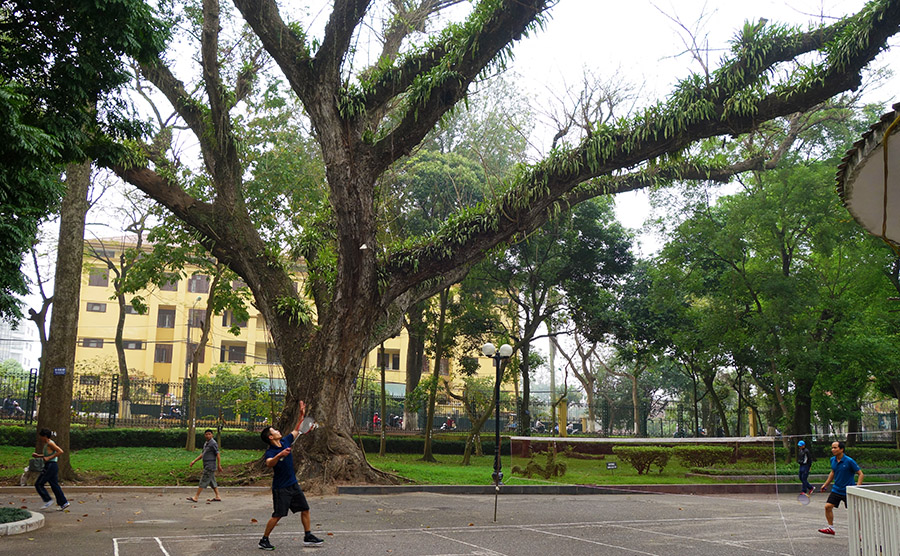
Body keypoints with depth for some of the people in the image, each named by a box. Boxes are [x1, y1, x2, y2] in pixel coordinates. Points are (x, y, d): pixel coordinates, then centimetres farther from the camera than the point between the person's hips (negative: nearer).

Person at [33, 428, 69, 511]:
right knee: (54, 485, 10)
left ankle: (48, 501, 2)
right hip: (49, 466, 10)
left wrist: (49, 458, -21)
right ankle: (63, 503, 11)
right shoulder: (46, 444, 15)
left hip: (51, 466, -10)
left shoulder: (50, 443, -14)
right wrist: (38, 455, 16)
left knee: (38, 484, -3)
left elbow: (60, 451, -21)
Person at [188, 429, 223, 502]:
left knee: (203, 481, -6)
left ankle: (196, 497, -3)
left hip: (210, 466, -9)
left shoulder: (213, 443, -14)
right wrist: (194, 461, 14)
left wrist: (219, 465, -16)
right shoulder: (206, 443, 15)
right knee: (212, 481, 10)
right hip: (207, 466, 9)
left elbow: (218, 455, -15)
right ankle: (217, 497, 12)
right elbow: (202, 454, 20)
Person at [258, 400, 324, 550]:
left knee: (305, 509, 8)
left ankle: (308, 537, 18)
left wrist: (302, 415, 12)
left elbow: (296, 430, 19)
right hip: (280, 488, -7)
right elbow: (269, 463, -41)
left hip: (293, 484, 7)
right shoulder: (270, 452, -18)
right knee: (277, 515, -6)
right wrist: (280, 455, -56)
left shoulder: (286, 441, 3)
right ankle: (264, 540, 9)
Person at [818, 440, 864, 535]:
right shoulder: (832, 460, 1)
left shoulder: (849, 461, -17)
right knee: (828, 506, -3)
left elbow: (860, 474, -11)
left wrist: (857, 487, -21)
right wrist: (826, 484, 18)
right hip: (836, 490, 5)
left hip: (848, 491, -5)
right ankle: (831, 528, 12)